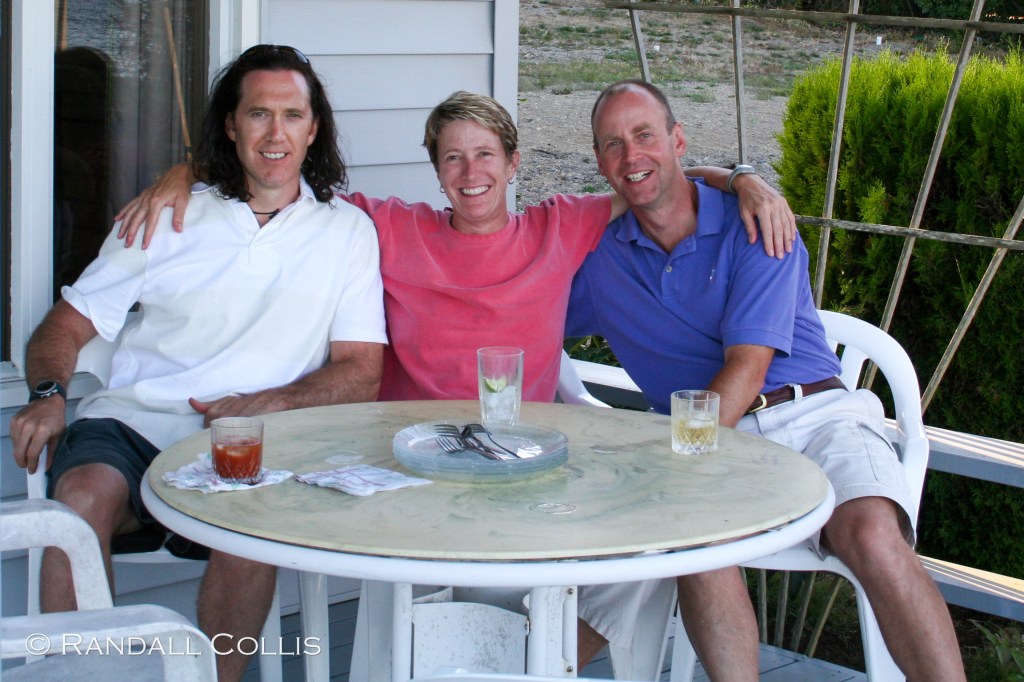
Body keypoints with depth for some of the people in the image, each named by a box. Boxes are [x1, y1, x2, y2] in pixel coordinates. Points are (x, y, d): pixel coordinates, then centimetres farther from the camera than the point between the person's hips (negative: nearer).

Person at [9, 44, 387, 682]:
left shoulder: (348, 231, 13)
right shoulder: (168, 218, 14)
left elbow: (362, 372, 7)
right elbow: (69, 323, 15)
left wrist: (266, 404, -11)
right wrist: (48, 395, -8)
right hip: (134, 419, 1)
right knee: (83, 495, -31)